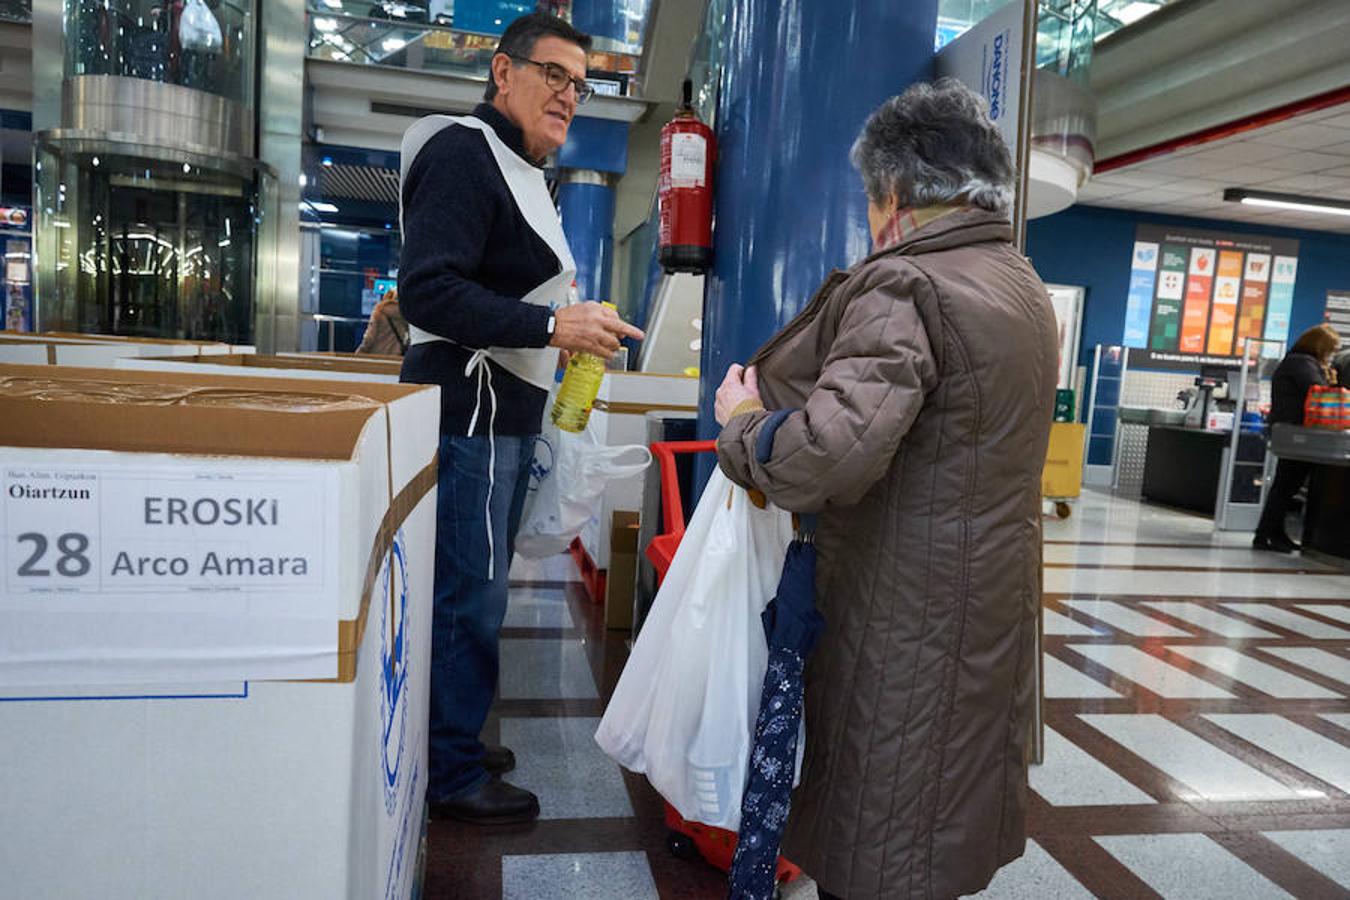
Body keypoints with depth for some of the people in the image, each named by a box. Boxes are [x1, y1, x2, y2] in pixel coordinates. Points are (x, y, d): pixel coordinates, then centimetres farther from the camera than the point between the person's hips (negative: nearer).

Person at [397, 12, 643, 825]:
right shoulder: (464, 153, -12)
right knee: (471, 597, -3)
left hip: (508, 419, 10)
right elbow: (426, 290, -23)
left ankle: (454, 741, 31)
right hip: (470, 416, -10)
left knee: (477, 588, 16)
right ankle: (453, 775, 13)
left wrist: (571, 322, 15)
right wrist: (552, 325, -25)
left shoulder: (524, 171, 19)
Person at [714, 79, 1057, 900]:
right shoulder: (1026, 285, 11)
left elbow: (830, 452, -32)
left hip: (911, 613, -9)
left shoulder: (906, 285, -19)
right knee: (950, 806, 24)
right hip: (996, 595, 9)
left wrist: (744, 420, -13)